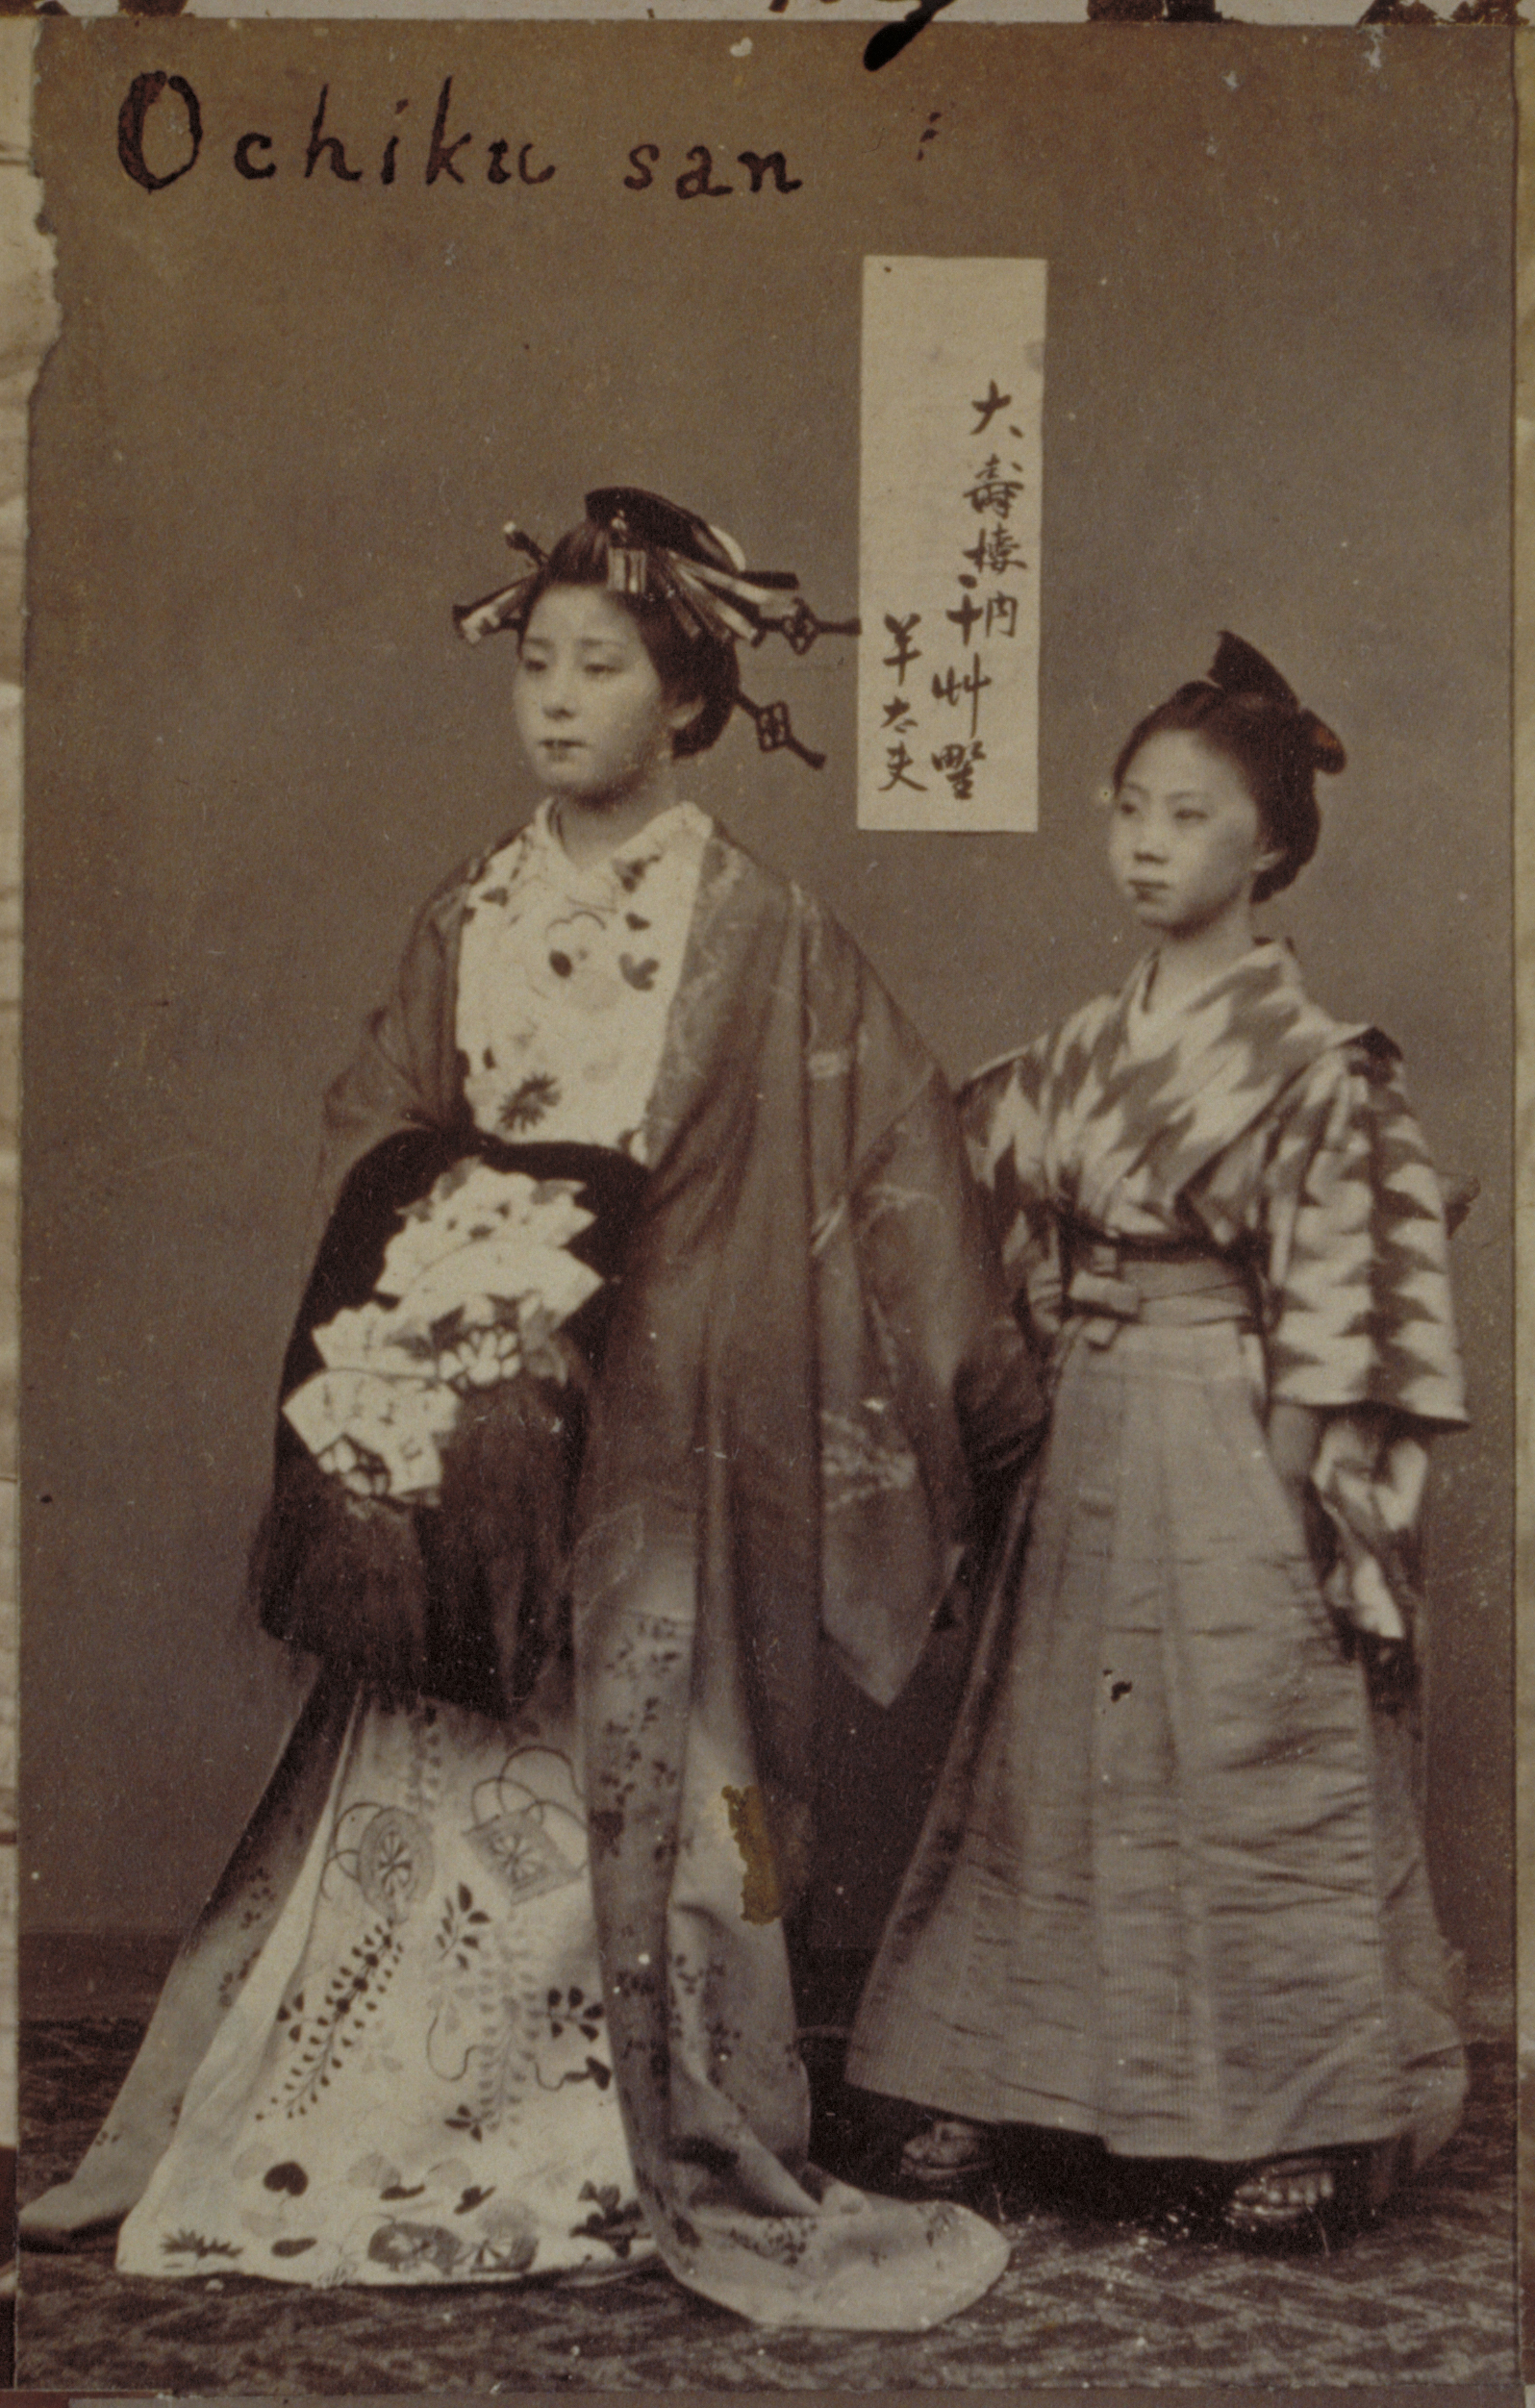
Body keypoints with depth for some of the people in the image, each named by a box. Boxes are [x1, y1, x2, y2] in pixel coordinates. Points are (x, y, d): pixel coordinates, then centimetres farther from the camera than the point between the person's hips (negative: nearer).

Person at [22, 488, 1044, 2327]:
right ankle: (365, 2148, 17)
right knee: (435, 1779, 5)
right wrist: (461, 1241, -5)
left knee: (648, 1773, 0)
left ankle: (692, 2162, 14)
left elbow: (892, 1157, 0)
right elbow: (372, 1139, 13)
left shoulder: (762, 936, -2)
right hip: (474, 1416, 3)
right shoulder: (467, 920, 10)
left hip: (659, 1434, -3)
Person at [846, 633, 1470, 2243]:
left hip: (1225, 1459, -6)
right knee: (1055, 1758, 11)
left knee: (1257, 1766, 2)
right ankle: (1019, 2082, 22)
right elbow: (1021, 1259, 15)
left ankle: (1313, 2120, 15)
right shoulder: (1083, 1051, 9)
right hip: (1089, 1449, 6)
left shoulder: (1311, 1063, -9)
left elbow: (1338, 1321, -11)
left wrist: (1317, 1522, -14)